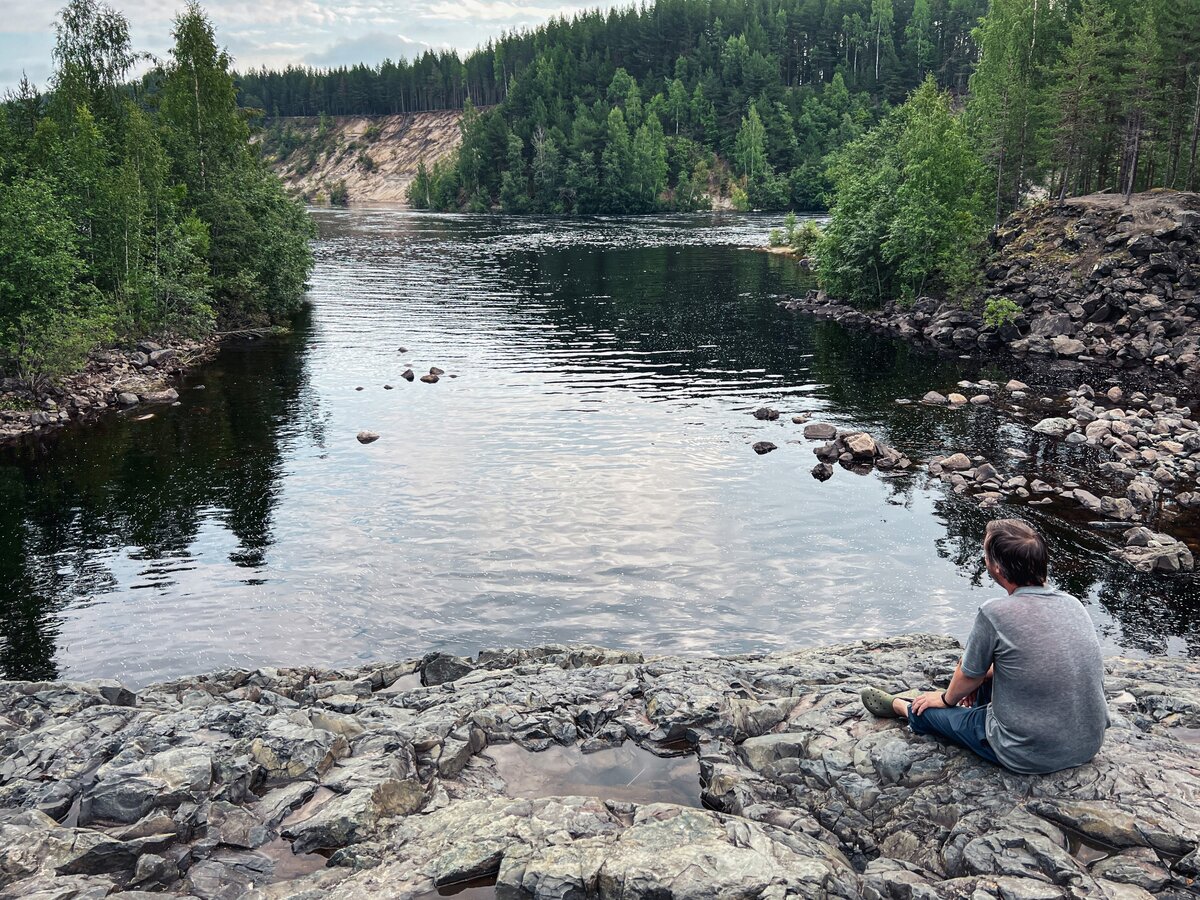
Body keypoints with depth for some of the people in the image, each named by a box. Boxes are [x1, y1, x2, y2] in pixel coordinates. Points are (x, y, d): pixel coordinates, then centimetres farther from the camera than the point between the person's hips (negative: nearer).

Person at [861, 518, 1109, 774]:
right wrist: (985, 676, 28)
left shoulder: (994, 614, -22)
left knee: (926, 709, 17)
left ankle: (901, 707, 48)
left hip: (1031, 757, -6)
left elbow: (968, 675, -5)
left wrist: (946, 699, 17)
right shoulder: (1073, 604, -3)